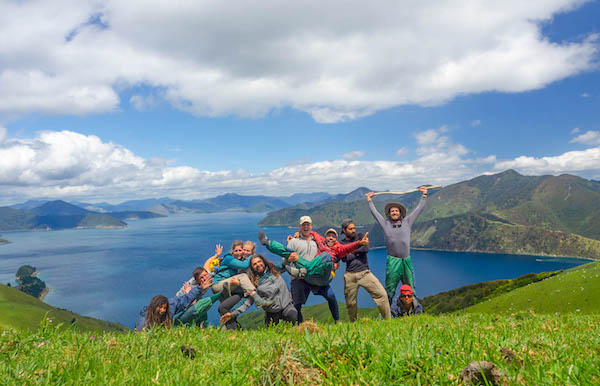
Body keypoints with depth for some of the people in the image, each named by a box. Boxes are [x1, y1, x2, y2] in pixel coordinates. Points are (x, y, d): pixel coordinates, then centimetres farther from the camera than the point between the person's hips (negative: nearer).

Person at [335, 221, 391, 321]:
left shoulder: (360, 236, 12)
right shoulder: (341, 243, 10)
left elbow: (366, 249, -6)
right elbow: (344, 258, -6)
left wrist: (351, 250, 0)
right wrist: (357, 253, -4)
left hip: (365, 273, 0)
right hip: (350, 276, 0)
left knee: (381, 294, -14)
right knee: (350, 303, 4)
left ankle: (387, 319, -4)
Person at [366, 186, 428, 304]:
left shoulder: (407, 222, 13)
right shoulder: (385, 224, 11)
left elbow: (419, 209, 14)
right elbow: (375, 213, 18)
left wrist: (424, 196, 14)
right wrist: (370, 201, 23)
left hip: (406, 260, 1)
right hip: (392, 261, -1)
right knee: (389, 290, 2)